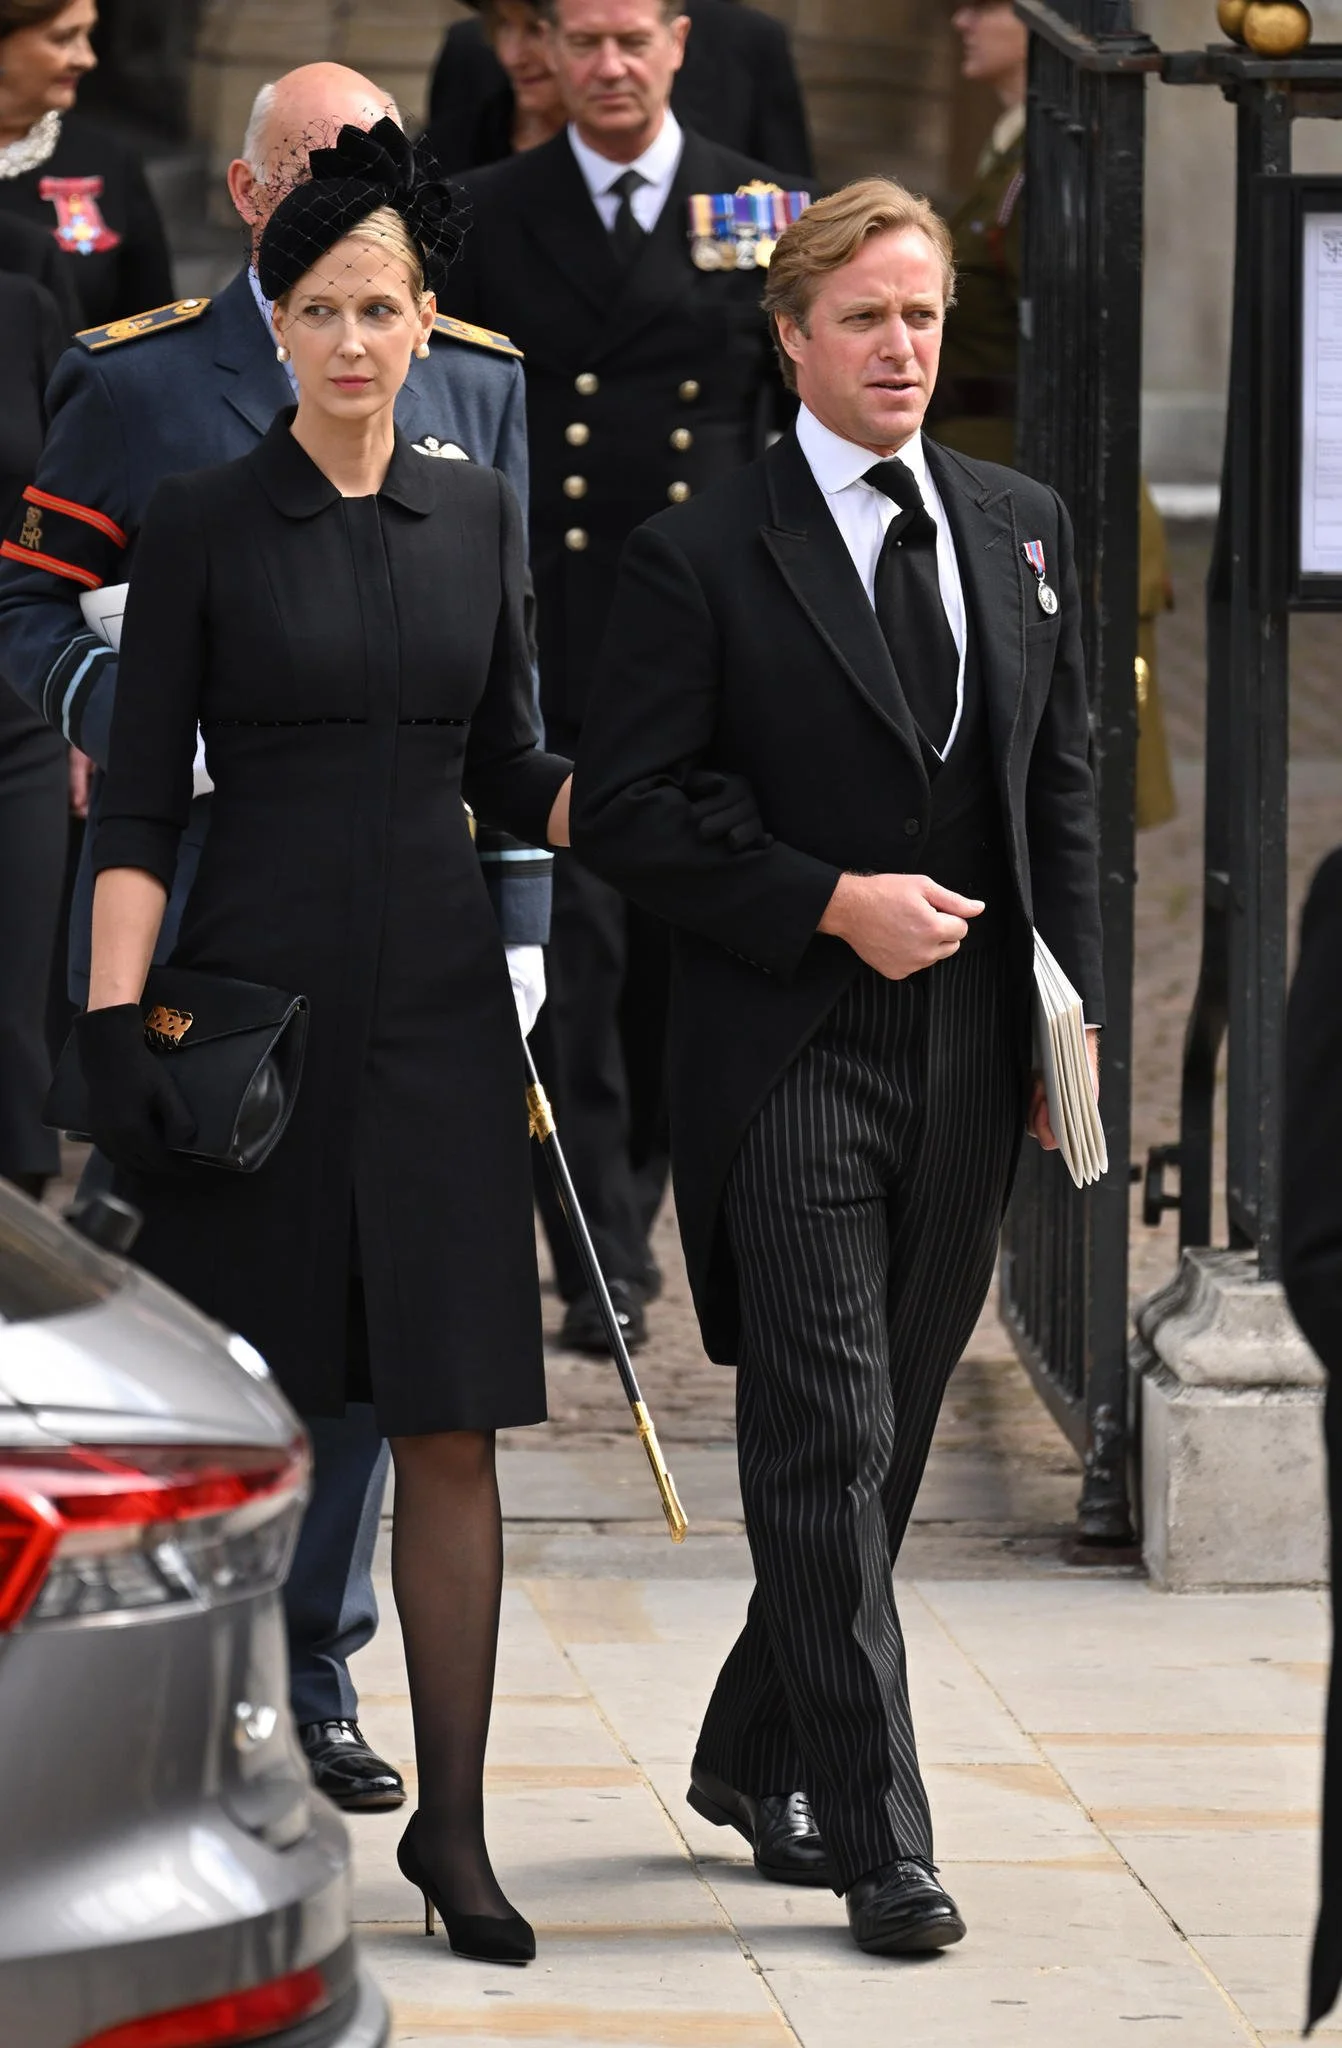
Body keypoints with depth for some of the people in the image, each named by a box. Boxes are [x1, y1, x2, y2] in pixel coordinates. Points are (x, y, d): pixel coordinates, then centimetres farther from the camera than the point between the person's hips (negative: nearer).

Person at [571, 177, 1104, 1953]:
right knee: (828, 1448, -8)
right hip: (793, 1060, -5)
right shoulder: (702, 557, -5)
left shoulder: (1023, 528, 11)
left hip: (970, 1069, 5)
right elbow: (620, 812, -7)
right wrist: (831, 904, -15)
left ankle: (757, 1752, 29)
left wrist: (1074, 1018, 7)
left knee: (883, 1441, 12)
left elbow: (1065, 788, 15)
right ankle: (878, 1838, -6)